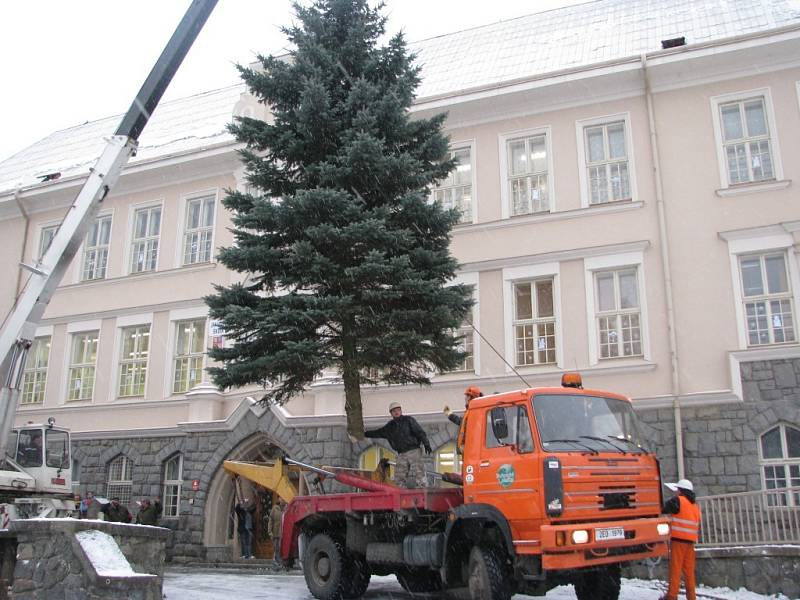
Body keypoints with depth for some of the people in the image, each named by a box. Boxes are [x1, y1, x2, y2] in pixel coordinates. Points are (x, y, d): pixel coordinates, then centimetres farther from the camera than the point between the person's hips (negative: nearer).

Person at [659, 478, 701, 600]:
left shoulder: (678, 500, -7)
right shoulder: (695, 506, 17)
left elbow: (663, 509, -10)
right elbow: (698, 525, 21)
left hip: (678, 539, -7)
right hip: (691, 540, 7)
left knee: (675, 568, -4)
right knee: (689, 569, 10)